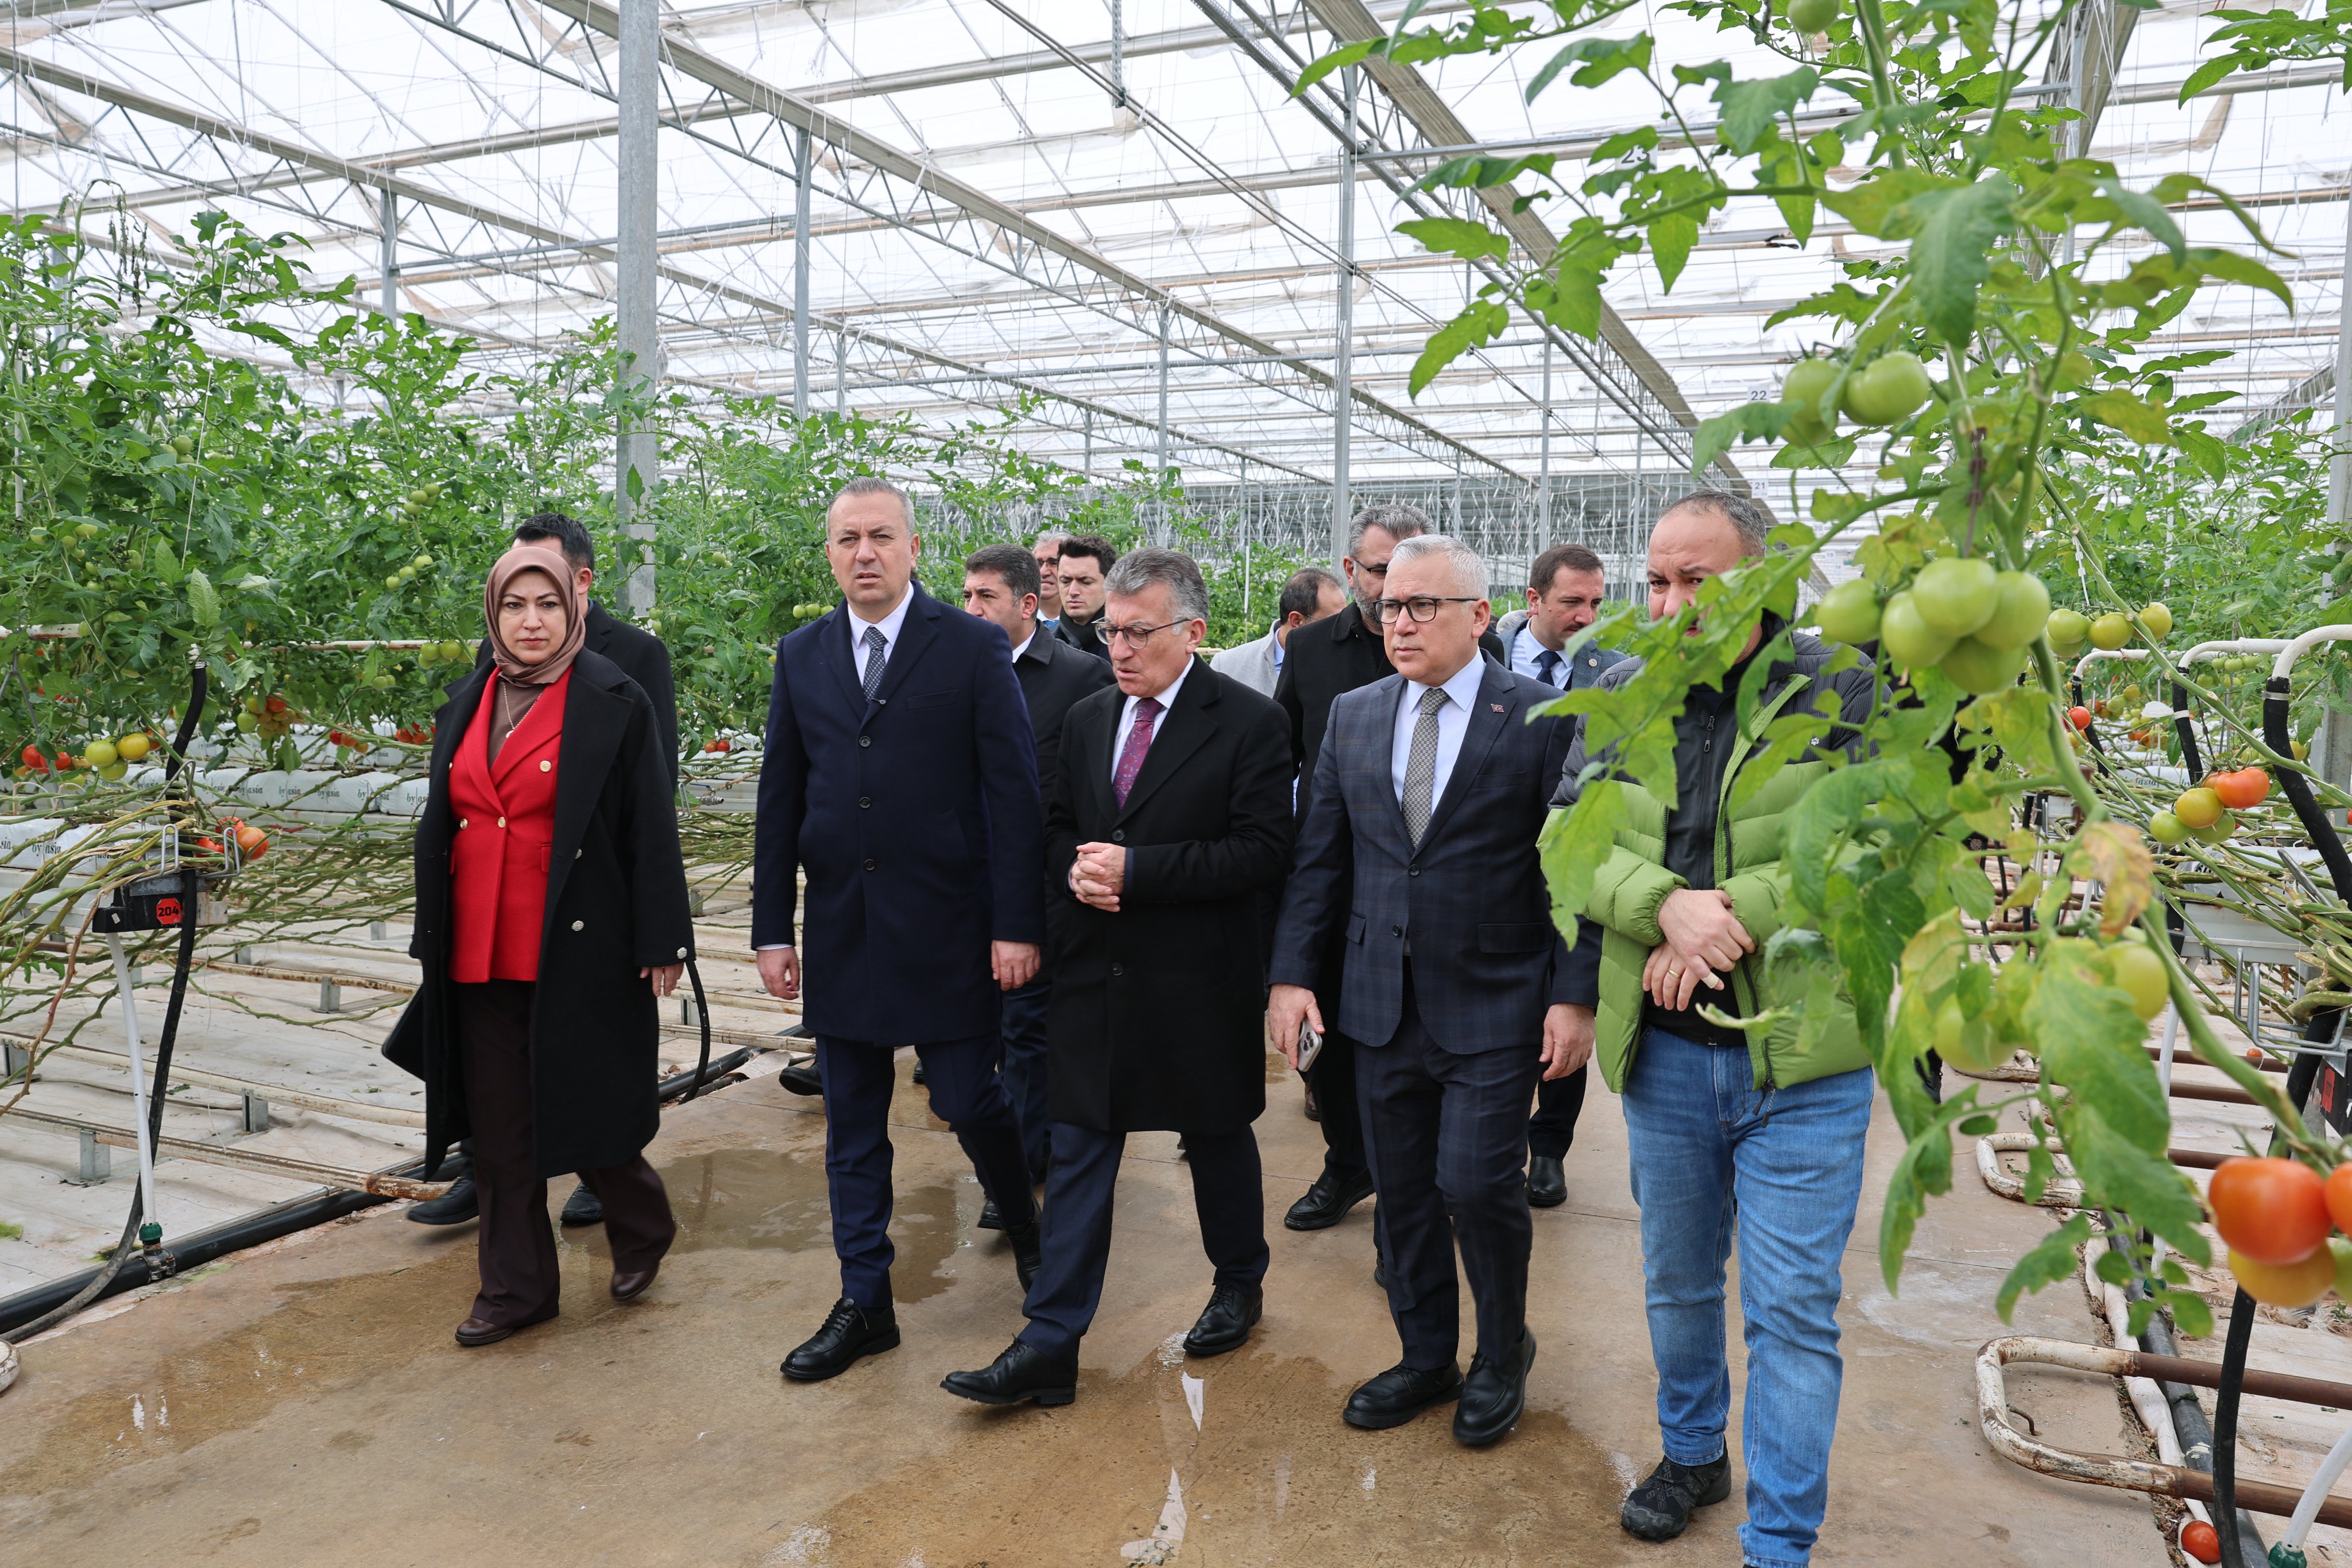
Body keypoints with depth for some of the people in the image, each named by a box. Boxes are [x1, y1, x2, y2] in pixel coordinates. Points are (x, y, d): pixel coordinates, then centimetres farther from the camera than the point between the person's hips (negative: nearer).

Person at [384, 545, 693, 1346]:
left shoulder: (616, 703, -6)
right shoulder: (466, 706, 11)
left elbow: (651, 829, -8)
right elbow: (439, 827, 17)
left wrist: (659, 943, -12)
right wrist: (430, 937, 16)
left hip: (578, 950, -5)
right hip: (479, 952, 6)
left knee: (586, 1107, 4)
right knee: (498, 1125, 10)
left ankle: (642, 1228, 32)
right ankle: (515, 1286, 23)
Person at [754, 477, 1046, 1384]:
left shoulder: (974, 648, -5)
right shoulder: (800, 656, 8)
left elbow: (1013, 793, -7)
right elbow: (780, 800, 9)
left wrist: (1017, 924, -12)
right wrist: (771, 929, 6)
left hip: (947, 929, -4)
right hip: (840, 929, 4)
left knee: (970, 1103, 3)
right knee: (852, 1129, 11)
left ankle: (1026, 1236, 33)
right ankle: (864, 1305, 25)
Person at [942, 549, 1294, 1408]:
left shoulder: (1249, 722, -10)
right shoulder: (1086, 719, 8)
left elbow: (1263, 851, -16)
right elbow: (1057, 823, 17)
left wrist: (1135, 869, -21)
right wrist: (1077, 868, -7)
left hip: (1199, 983, -4)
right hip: (1094, 978, 4)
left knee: (1219, 1143, 16)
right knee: (1077, 1154, 6)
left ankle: (1239, 1285, 40)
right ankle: (1050, 1345, 12)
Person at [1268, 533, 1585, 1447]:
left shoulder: (1543, 719, -6)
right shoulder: (1352, 717, 7)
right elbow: (1319, 857, 8)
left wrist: (1574, 996, -11)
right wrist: (1294, 973, 2)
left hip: (1493, 1006, -4)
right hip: (1382, 1003, 4)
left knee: (1477, 1184, -4)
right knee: (1402, 1192, 13)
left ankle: (1503, 1355, 24)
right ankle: (1426, 1357, 33)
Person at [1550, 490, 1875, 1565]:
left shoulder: (1845, 693, -8)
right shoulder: (1622, 693, 4)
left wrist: (1727, 915, -20)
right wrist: (1667, 905, -20)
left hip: (1801, 1058, -4)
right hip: (1664, 1050, 4)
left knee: (1793, 1309, 3)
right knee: (1677, 1283, 21)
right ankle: (1694, 1453, 45)